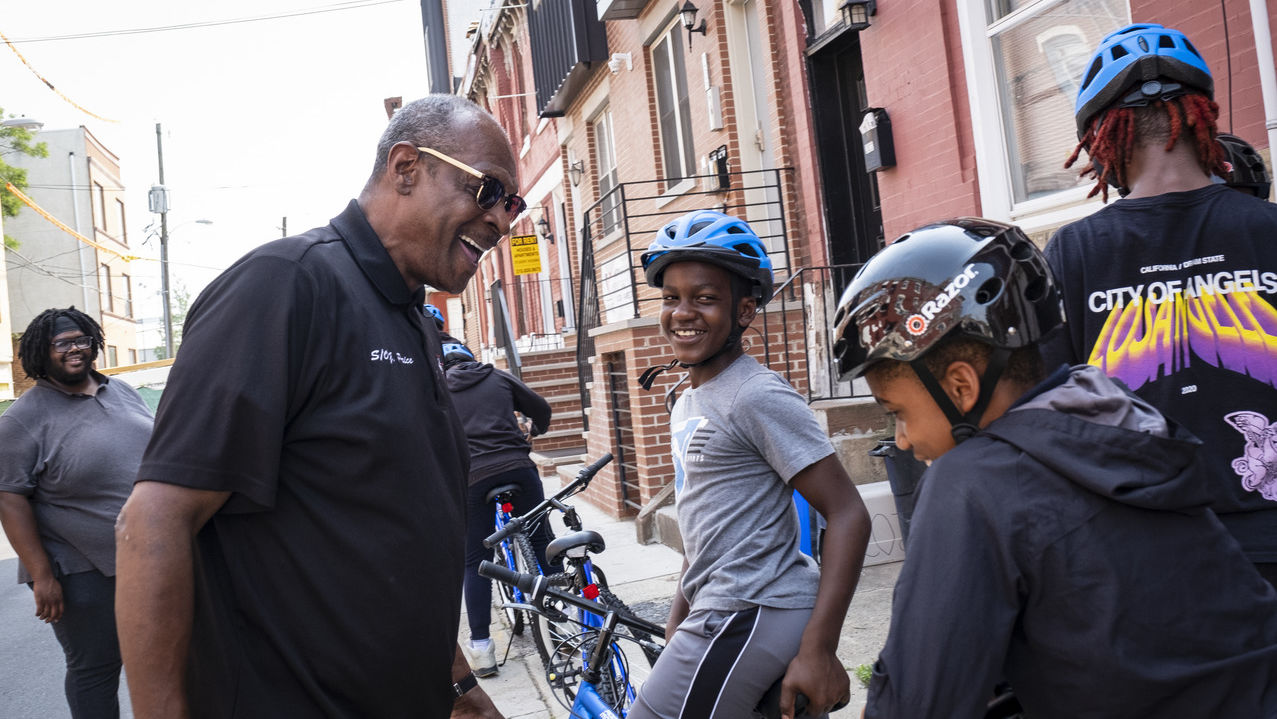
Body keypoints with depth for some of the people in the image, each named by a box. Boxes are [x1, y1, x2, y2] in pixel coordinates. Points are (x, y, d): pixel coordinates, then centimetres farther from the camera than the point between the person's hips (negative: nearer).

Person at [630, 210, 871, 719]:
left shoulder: (758, 396, -15)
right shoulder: (688, 403, 13)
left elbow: (849, 515, -18)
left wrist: (818, 649, -22)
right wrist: (678, 623, 20)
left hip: (753, 617, -9)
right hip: (721, 613, 9)